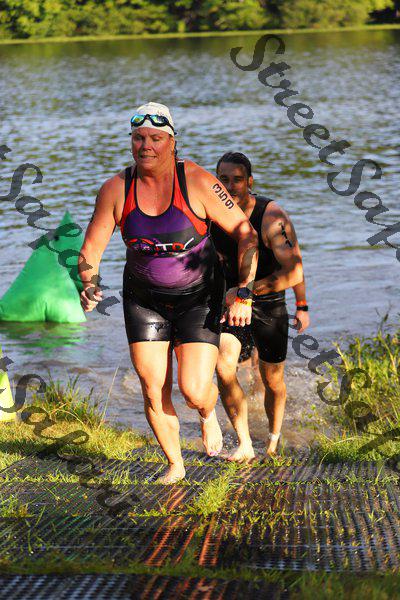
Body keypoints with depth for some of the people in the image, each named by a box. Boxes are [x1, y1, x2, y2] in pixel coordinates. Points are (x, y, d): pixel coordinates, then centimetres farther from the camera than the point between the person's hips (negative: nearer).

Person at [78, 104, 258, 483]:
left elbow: (245, 232, -14)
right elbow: (91, 248, -2)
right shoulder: (115, 190, -11)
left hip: (199, 299, -2)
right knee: (154, 393, 1)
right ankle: (174, 464, 26)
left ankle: (208, 414, 28)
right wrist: (89, 287, -22)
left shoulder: (197, 182, -19)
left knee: (195, 392, -11)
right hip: (144, 301, 3)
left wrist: (244, 295, -21)